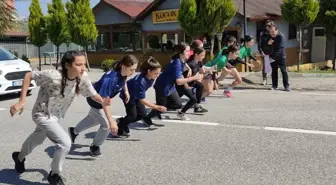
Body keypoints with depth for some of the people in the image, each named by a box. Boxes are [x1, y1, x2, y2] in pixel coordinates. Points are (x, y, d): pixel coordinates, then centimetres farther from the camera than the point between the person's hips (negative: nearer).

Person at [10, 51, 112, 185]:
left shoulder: (83, 78, -22)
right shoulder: (53, 76, -35)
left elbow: (92, 94, -13)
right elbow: (28, 76, -22)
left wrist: (102, 102, -35)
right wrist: (22, 101, -23)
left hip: (56, 115, 7)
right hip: (42, 115, -7)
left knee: (38, 139, 31)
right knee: (65, 143, -20)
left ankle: (19, 157, 62)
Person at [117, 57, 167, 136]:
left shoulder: (151, 77, -19)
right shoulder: (141, 81, -41)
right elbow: (142, 100, -36)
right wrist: (156, 107, -41)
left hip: (136, 95, 8)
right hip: (128, 95, -8)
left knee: (143, 114, 3)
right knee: (132, 116, -12)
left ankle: (122, 121, 22)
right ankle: (119, 128, 13)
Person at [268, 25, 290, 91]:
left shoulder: (281, 36, -16)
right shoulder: (270, 36, 6)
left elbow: (280, 48, -23)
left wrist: (274, 56, -27)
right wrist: (269, 42, -12)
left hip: (281, 56, -5)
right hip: (273, 57, 6)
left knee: (284, 71, -3)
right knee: (274, 71, 8)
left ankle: (286, 86, 2)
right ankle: (274, 86, 14)